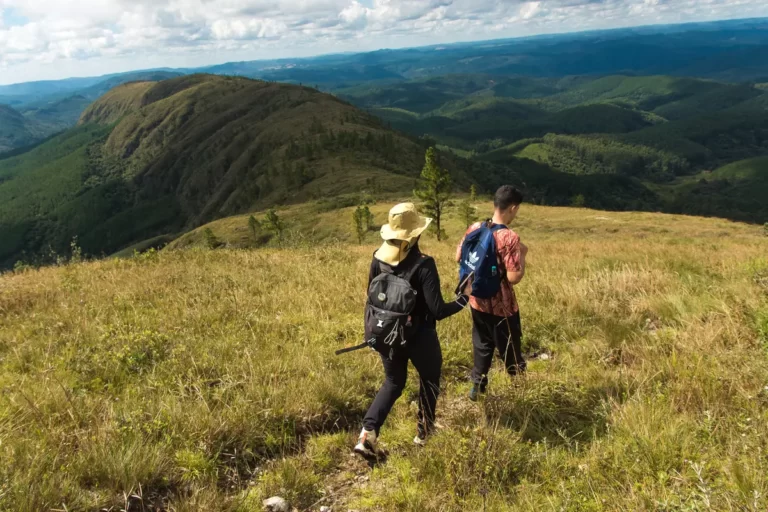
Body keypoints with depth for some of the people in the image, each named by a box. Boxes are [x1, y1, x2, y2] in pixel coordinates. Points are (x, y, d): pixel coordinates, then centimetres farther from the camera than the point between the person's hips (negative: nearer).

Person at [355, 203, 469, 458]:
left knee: (392, 383, 22)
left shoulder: (378, 259, -6)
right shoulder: (423, 264, -22)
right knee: (429, 381, 23)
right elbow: (437, 310, -22)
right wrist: (465, 298, -8)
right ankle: (424, 433, 36)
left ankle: (367, 434, 8)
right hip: (419, 336, -4)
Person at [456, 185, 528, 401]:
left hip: (478, 301, 6)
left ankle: (477, 386, 31)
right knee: (510, 350, 12)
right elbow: (514, 278, -24)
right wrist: (522, 255, -9)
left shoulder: (474, 228, -4)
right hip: (502, 306, -6)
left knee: (482, 345, 22)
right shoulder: (510, 237, -23)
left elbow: (458, 257, 7)